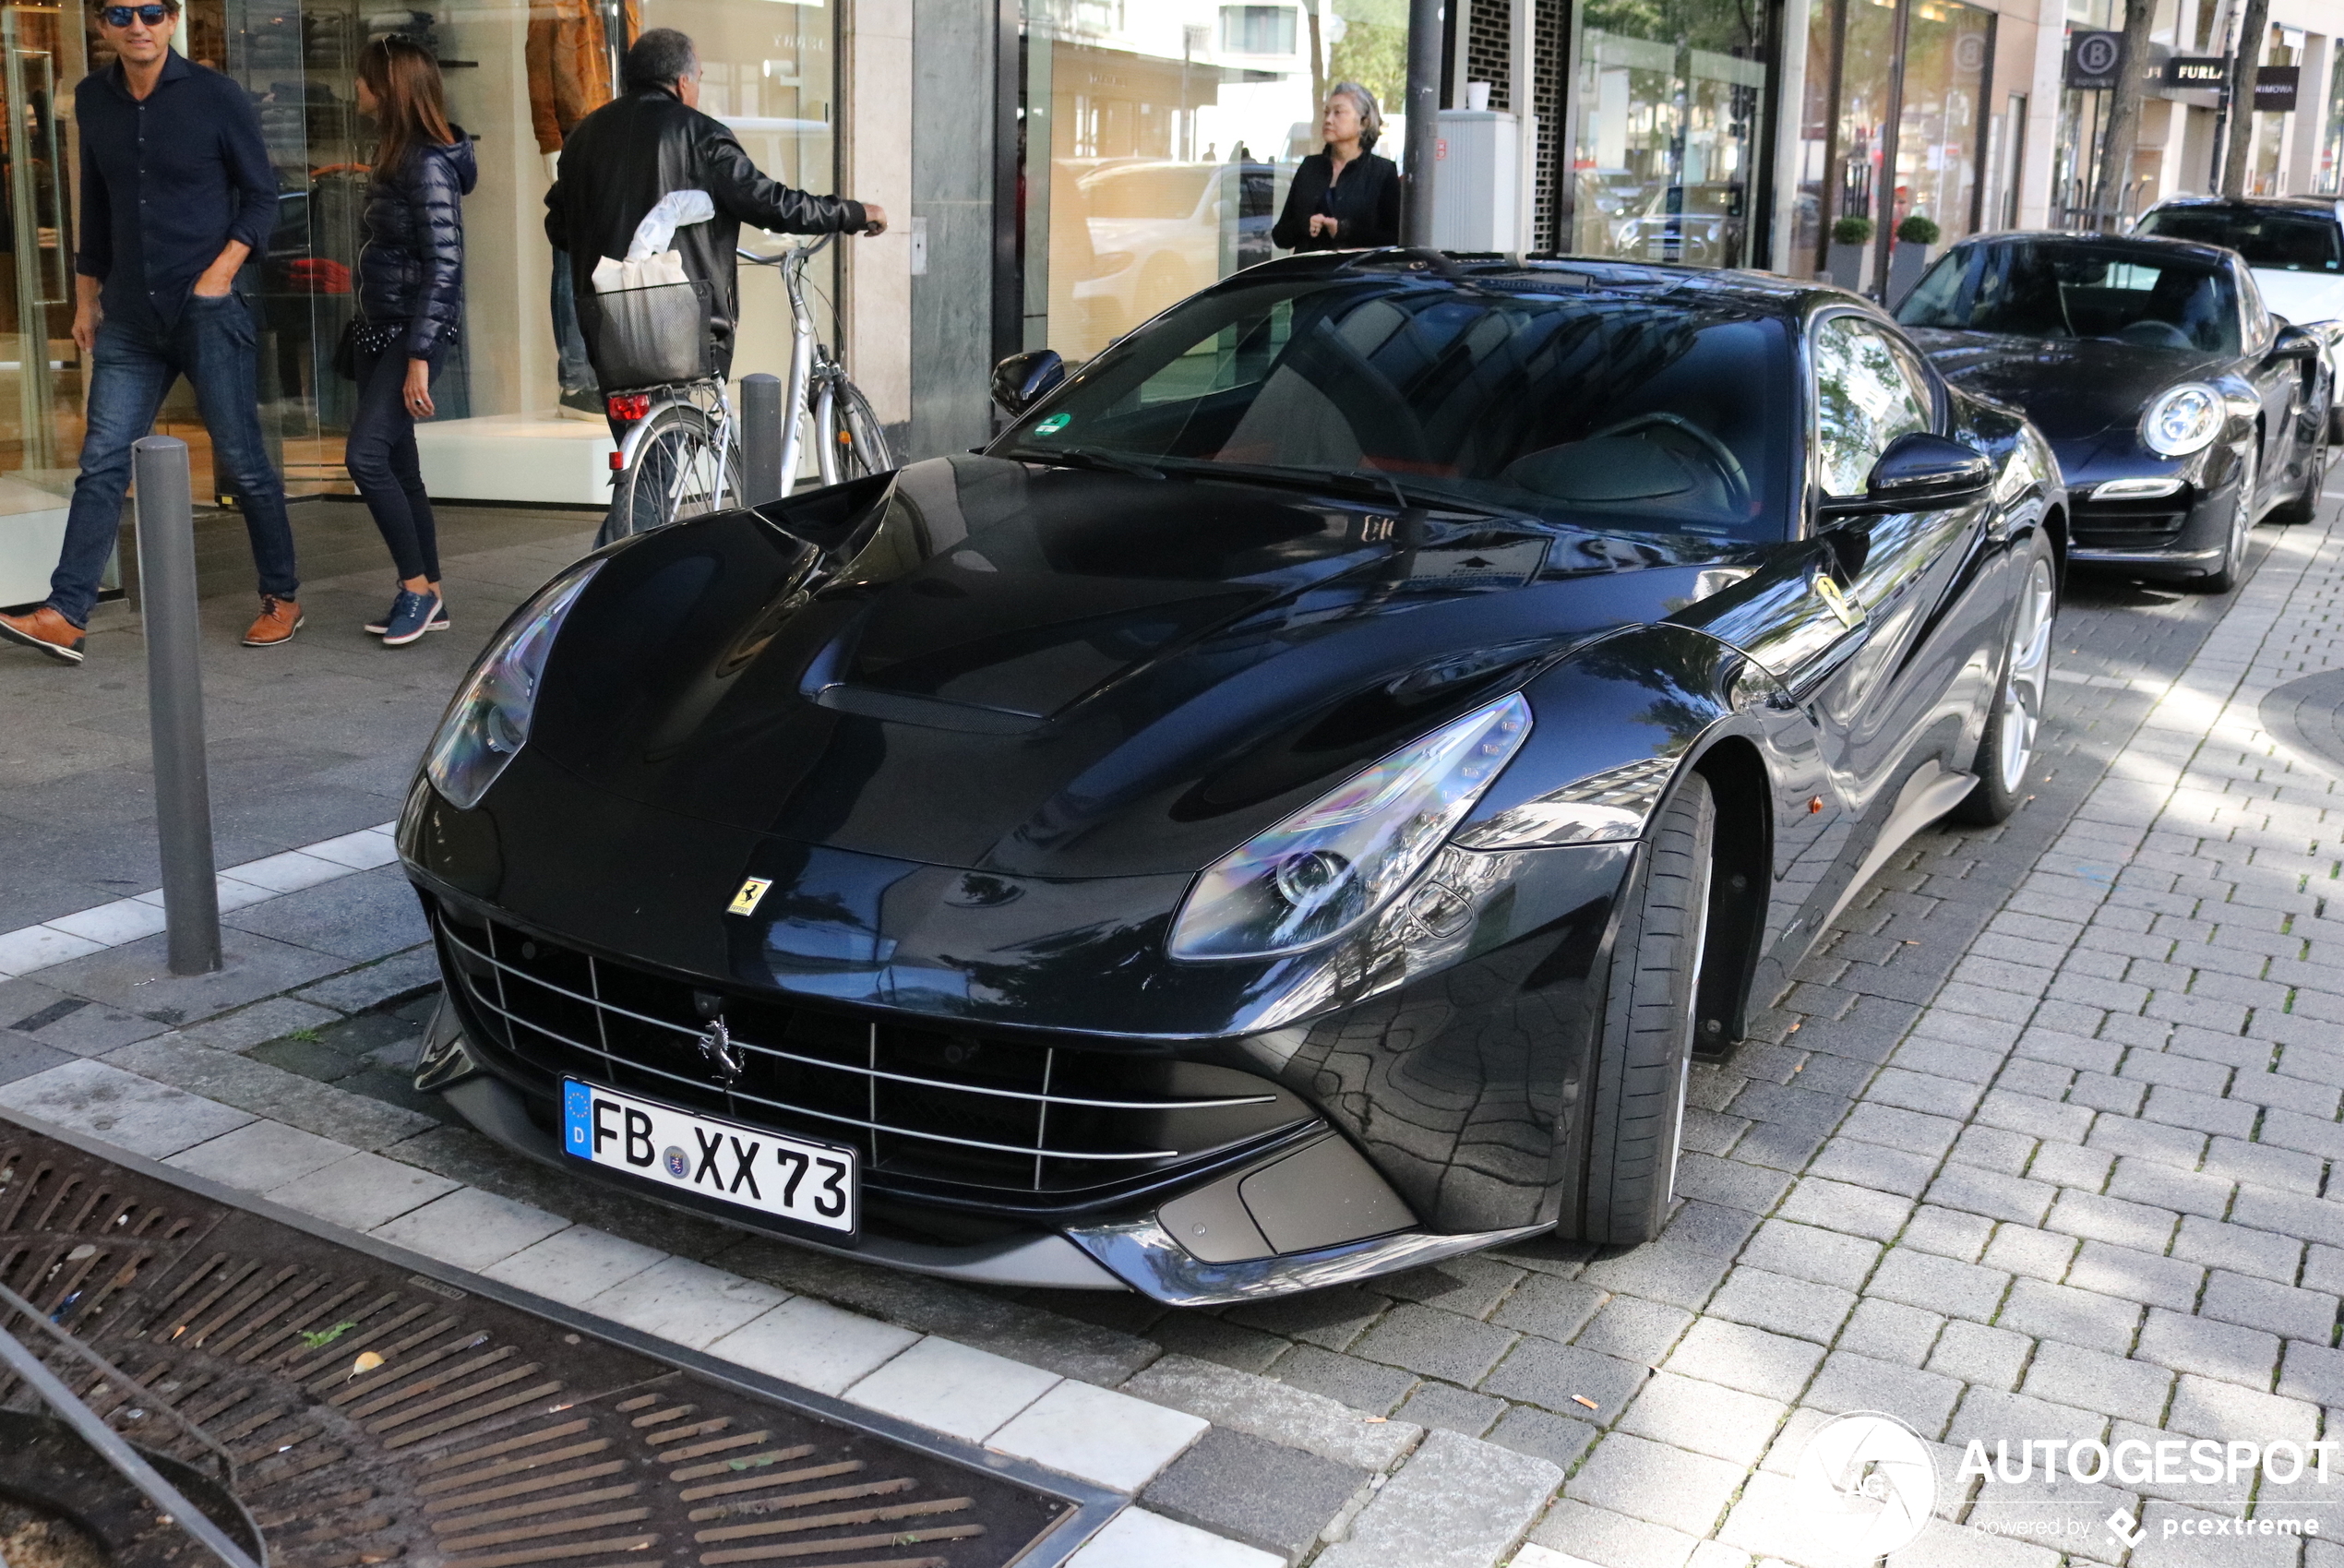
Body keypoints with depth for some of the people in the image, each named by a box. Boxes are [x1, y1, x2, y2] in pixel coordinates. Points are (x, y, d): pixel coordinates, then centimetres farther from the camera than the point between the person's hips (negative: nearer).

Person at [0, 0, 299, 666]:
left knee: (242, 460, 2)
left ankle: (282, 599, 16)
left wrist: (222, 270, -13)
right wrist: (86, 297, 18)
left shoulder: (216, 96, -5)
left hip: (207, 309, -4)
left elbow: (261, 195, -1)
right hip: (130, 317, 4)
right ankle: (65, 617, 0)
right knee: (102, 462, 0)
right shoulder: (93, 100, 9)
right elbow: (95, 206, 17)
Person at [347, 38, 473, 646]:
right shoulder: (393, 154, 12)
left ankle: (419, 587, -2)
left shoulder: (428, 164, -15)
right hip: (378, 324, 10)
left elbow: (444, 265, -20)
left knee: (366, 455, -16)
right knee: (396, 463, 9)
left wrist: (419, 358, -22)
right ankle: (427, 598, 17)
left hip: (415, 328, -9)